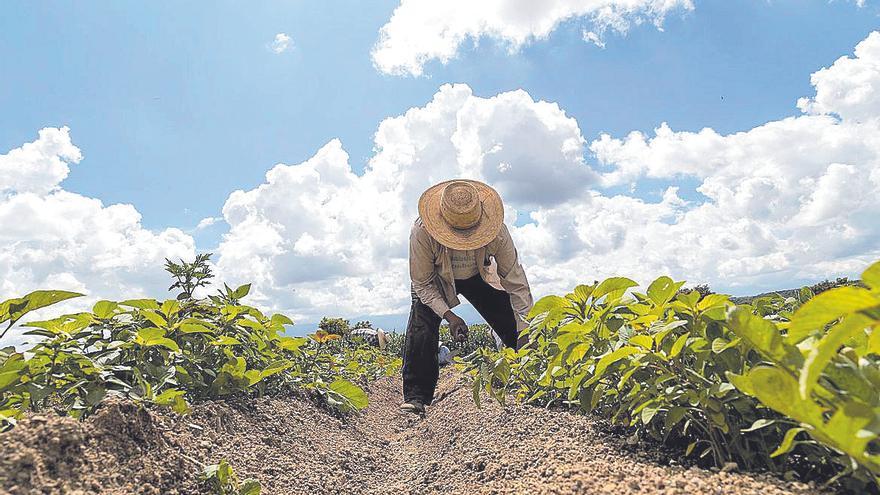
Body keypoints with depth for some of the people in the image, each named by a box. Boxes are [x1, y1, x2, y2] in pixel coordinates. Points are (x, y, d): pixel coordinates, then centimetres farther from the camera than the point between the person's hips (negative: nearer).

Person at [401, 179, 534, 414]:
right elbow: (422, 283, -23)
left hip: (479, 277, 1)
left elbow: (516, 282, -26)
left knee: (514, 328, -8)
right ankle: (416, 397, -13)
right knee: (421, 327, -23)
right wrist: (448, 315, -34)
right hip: (437, 281, -1)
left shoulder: (497, 231, -35)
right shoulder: (422, 231, -37)